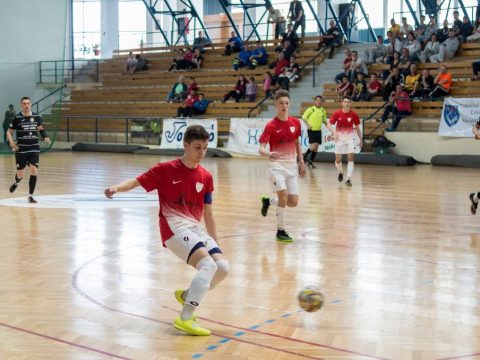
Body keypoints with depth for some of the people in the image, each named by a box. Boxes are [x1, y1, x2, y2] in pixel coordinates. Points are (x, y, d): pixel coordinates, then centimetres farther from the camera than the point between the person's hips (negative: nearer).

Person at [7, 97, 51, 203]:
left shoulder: (37, 117, 2)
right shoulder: (17, 118, -6)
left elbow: (40, 128, 21)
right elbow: (9, 132, 1)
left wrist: (45, 137, 3)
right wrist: (11, 142, -16)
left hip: (34, 149, 2)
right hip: (21, 150, -2)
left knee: (34, 172, -10)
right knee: (20, 175, 5)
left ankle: (30, 196, 3)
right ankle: (16, 183, 43)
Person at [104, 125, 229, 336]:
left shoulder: (206, 177, 12)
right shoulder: (166, 169, -2)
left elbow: (208, 214, 17)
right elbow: (136, 182, -5)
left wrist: (215, 242, 16)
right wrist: (116, 188, -25)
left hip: (196, 229, 6)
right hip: (175, 228, -6)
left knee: (223, 267, -10)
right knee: (209, 265, -25)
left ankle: (186, 295, 16)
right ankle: (185, 319, -21)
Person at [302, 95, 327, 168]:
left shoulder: (323, 110, 8)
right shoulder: (311, 109, -8)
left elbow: (324, 120, 21)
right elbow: (303, 117, -1)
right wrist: (307, 125, -13)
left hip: (318, 131, 5)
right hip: (311, 130, -5)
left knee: (316, 147, 4)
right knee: (313, 146, -15)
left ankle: (310, 162, 17)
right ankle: (305, 155, 13)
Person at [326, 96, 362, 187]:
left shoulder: (354, 114, -6)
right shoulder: (337, 113, -9)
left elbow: (357, 127, 7)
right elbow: (329, 125, -7)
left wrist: (360, 139, 8)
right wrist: (334, 133, -25)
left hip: (349, 138, 0)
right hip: (339, 138, 0)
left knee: (351, 158, -13)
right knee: (338, 159, 3)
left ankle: (348, 179, -8)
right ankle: (340, 172, 35)